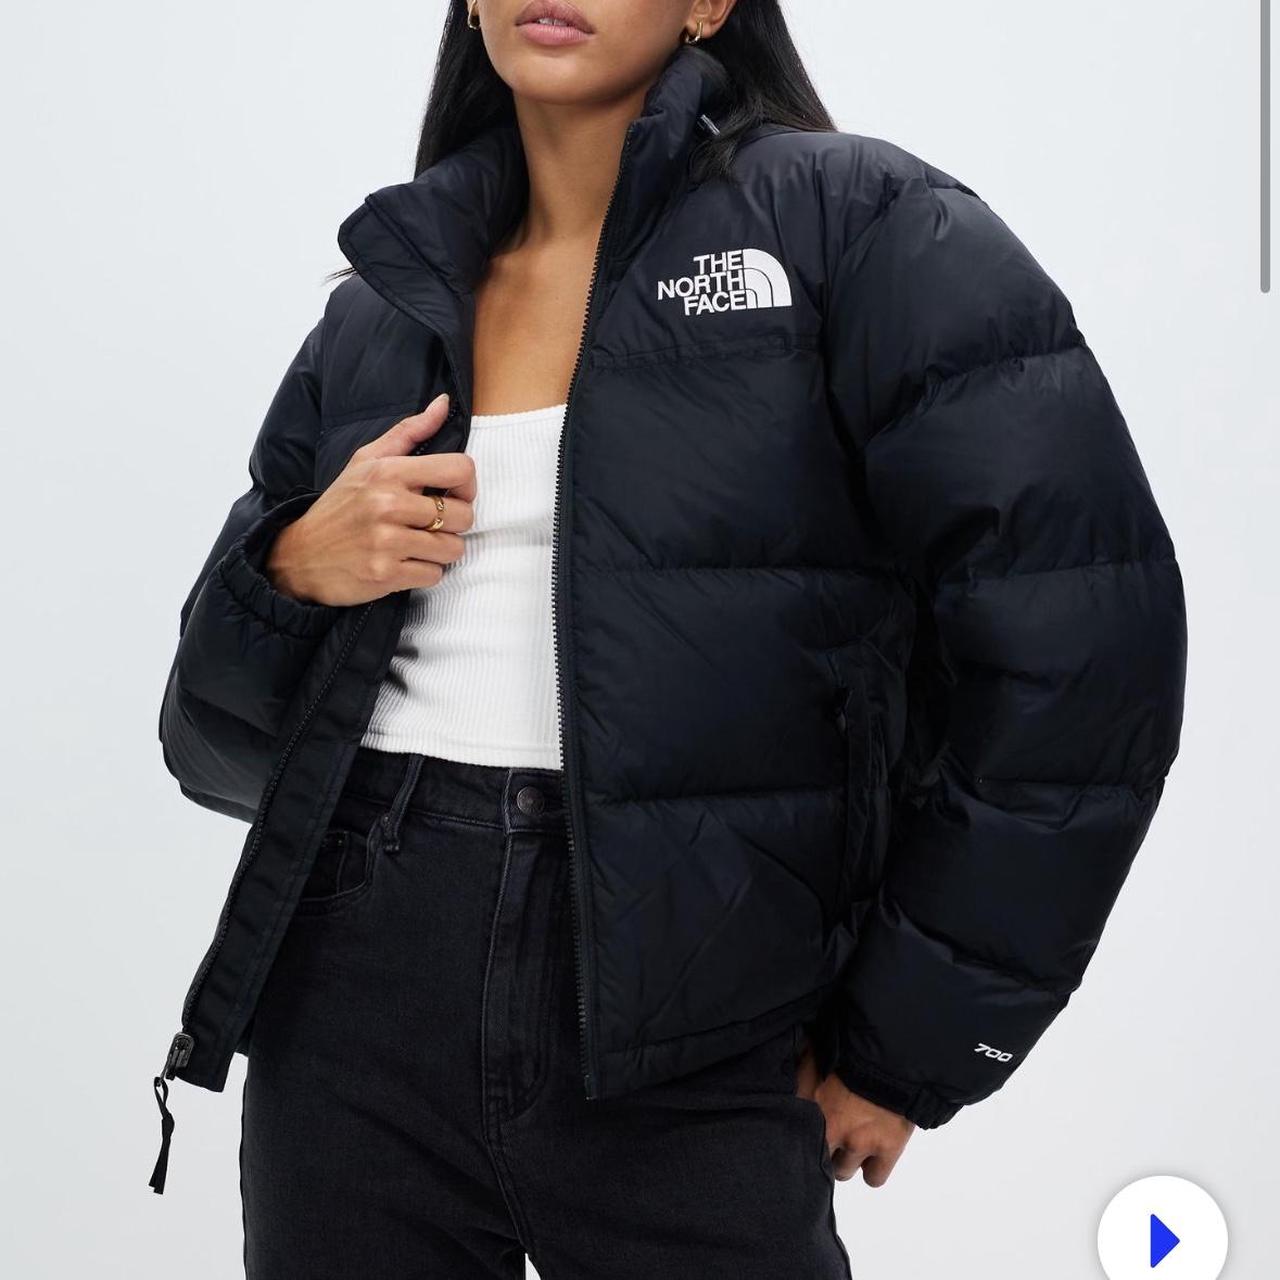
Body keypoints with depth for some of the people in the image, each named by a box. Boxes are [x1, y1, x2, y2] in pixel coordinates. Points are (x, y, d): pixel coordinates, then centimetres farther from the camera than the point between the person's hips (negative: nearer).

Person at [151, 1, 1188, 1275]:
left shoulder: (859, 227, -3)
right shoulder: (385, 301, 11)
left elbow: (1072, 656, -10)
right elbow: (217, 738, 15)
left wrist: (904, 1043, -7)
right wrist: (292, 573, -6)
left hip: (689, 1066, -4)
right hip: (353, 1016, 4)